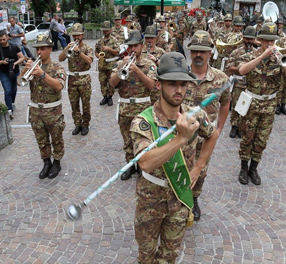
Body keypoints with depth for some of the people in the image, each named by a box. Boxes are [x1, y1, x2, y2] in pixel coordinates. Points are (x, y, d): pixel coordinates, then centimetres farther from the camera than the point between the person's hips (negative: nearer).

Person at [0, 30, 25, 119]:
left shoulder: (14, 47, -5)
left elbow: (22, 57, -5)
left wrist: (15, 63, -21)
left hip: (15, 72, 2)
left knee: (14, 89, 17)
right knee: (8, 91, -11)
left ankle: (12, 103, 43)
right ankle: (10, 109, -10)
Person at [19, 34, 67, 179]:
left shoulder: (57, 68, -7)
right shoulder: (33, 66, 4)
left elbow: (59, 86, -25)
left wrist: (43, 74, -35)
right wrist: (25, 70, -21)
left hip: (53, 111, -4)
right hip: (35, 110, 4)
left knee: (56, 139, 10)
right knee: (41, 140, 15)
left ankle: (57, 163, 27)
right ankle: (46, 163, 31)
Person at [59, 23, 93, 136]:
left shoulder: (87, 48, 0)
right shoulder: (69, 47, 8)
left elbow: (89, 60, -19)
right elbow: (60, 59, -5)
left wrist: (79, 51, -28)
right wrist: (66, 49, -19)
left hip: (84, 80, -3)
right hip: (72, 80, 3)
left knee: (86, 104, 4)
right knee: (74, 104, 8)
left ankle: (85, 125, 18)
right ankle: (78, 125, 21)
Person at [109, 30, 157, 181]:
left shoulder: (149, 64, 0)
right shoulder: (120, 64, 6)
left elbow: (151, 85, -15)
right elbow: (112, 83, -7)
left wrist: (136, 69, -23)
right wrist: (122, 68, -20)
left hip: (143, 108, -2)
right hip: (125, 109, 3)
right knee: (127, 140, 13)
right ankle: (130, 165, 29)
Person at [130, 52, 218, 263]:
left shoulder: (195, 116, -12)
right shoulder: (143, 122, -24)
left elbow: (213, 135, 11)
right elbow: (146, 163, -40)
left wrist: (198, 167, 4)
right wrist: (181, 138, -47)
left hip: (181, 196, 3)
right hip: (151, 196, -2)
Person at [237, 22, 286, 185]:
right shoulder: (250, 57, -7)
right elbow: (242, 70, -29)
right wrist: (263, 55, -32)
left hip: (269, 105, 3)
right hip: (252, 103, -2)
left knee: (262, 140, 11)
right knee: (248, 137, 7)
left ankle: (253, 168, 27)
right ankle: (244, 168, 23)